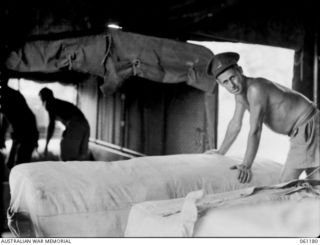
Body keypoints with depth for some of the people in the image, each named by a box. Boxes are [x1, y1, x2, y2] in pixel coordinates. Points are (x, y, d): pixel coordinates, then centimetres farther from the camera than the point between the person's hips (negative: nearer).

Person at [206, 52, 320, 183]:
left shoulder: (255, 88, -26)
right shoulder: (240, 90, 2)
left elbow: (255, 130, -33)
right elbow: (235, 124, 14)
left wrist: (246, 165, -39)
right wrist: (220, 152, 20)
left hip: (307, 126, -10)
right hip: (301, 129, 10)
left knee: (287, 182, -16)